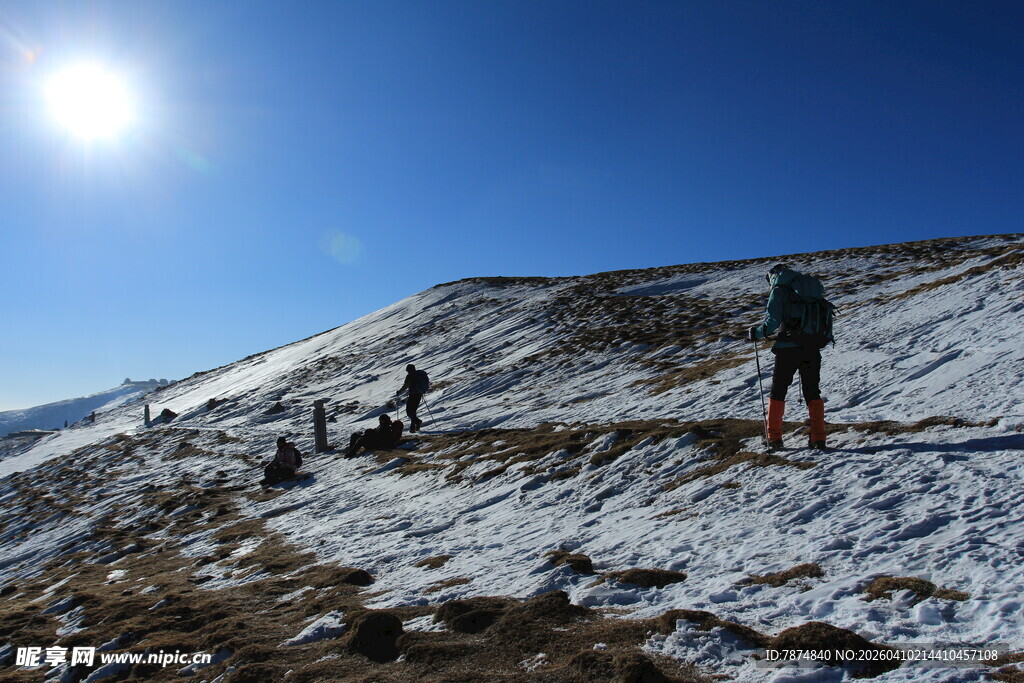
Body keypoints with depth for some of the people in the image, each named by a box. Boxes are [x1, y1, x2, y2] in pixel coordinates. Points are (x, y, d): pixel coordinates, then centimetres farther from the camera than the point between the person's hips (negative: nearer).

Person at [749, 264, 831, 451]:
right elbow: (828, 321, 16)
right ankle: (818, 438, 8)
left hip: (788, 347, -5)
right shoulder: (814, 289, 17)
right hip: (813, 349, 5)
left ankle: (774, 438, 7)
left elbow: (772, 321, -13)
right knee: (812, 392, 13)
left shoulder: (779, 290, -1)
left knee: (778, 391, 7)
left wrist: (756, 334, 3)